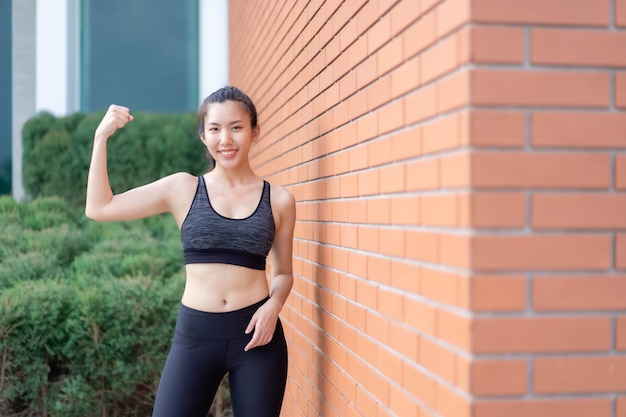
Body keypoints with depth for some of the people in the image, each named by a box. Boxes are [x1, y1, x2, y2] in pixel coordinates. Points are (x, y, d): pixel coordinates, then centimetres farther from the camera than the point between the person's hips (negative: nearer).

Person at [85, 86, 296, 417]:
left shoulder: (279, 200, 3)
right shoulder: (183, 188, 3)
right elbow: (98, 208, 3)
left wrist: (274, 305, -8)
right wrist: (102, 136, -2)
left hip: (255, 332, 0)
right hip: (194, 334, 0)